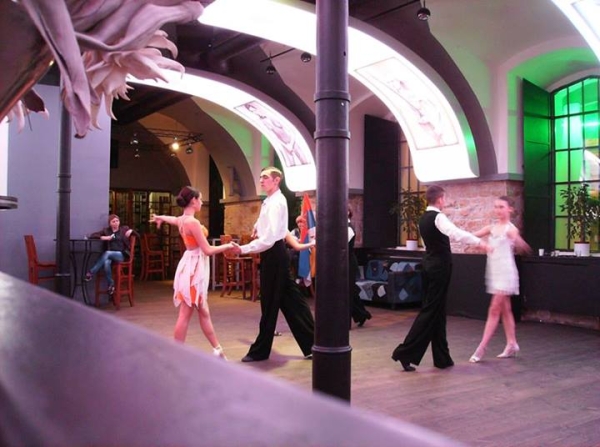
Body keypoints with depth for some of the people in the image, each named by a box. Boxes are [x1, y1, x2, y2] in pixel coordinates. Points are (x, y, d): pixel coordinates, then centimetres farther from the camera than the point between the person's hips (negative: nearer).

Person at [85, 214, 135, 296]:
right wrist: (103, 237, -6)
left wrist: (131, 231, -5)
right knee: (106, 262, -39)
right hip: (109, 255, 1)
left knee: (107, 253, -35)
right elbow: (92, 236, 10)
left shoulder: (124, 229, 16)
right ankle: (111, 285, -34)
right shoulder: (106, 230, 17)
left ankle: (91, 273, -29)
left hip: (122, 255, -1)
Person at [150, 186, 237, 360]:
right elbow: (208, 250, -20)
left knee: (204, 312, 13)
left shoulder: (182, 220, 8)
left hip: (195, 267, 10)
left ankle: (217, 349, 21)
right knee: (186, 314, -3)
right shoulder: (193, 222, -20)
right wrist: (228, 246, -6)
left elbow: (173, 219, 35)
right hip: (194, 268, -10)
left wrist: (160, 218, 58)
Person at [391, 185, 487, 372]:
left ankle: (442, 357, 18)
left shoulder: (424, 218, 13)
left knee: (437, 310, 12)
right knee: (430, 310, -6)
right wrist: (480, 242, -31)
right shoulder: (438, 217, -15)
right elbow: (456, 233, -32)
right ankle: (406, 352, -7)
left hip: (430, 264, 9)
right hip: (440, 266, -9)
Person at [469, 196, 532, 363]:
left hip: (505, 272, -7)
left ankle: (481, 348, -5)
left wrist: (516, 239, -33)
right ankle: (512, 344, 22)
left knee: (494, 310, -6)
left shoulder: (511, 229, -10)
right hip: (494, 272, 7)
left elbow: (524, 248, -16)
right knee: (504, 309, 13)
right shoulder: (491, 228, 8)